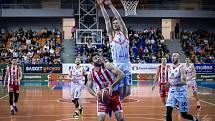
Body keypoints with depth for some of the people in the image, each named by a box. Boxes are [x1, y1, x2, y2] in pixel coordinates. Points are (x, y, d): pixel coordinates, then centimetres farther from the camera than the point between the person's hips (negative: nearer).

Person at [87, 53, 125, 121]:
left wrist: (112, 86, -24)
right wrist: (95, 95, -14)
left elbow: (121, 75, -16)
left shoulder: (107, 65, -7)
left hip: (114, 94, -1)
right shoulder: (91, 73, 0)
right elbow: (89, 87, 8)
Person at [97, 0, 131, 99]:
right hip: (117, 64, -1)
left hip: (126, 64, 1)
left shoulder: (124, 33, 8)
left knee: (127, 91, -1)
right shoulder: (111, 35, 7)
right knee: (120, 90, -8)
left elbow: (119, 18, -4)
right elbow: (107, 19, -1)